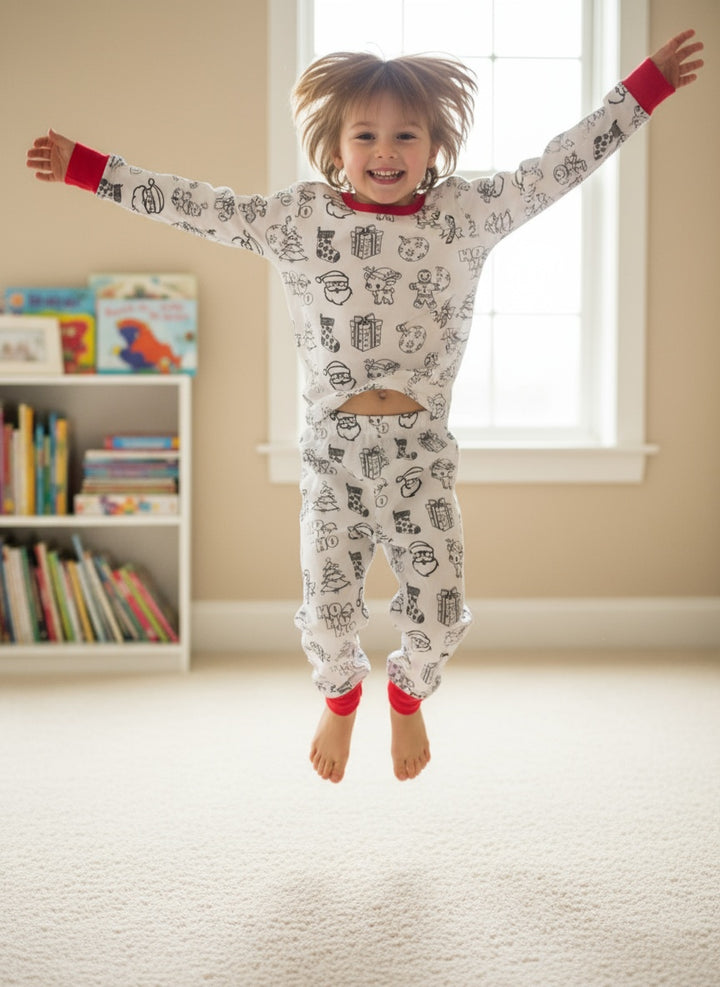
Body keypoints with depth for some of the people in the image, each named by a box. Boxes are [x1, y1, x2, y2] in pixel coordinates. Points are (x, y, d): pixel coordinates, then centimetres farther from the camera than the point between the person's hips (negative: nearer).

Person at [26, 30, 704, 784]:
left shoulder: (468, 214, 1)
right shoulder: (297, 219, 1)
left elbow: (559, 167, 2)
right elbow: (195, 207, 3)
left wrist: (647, 83, 2)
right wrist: (86, 169, 2)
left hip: (422, 452, 0)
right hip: (332, 449, 0)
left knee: (439, 616, 3)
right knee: (326, 617, 3)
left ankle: (407, 697, 40)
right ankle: (340, 697, 41)